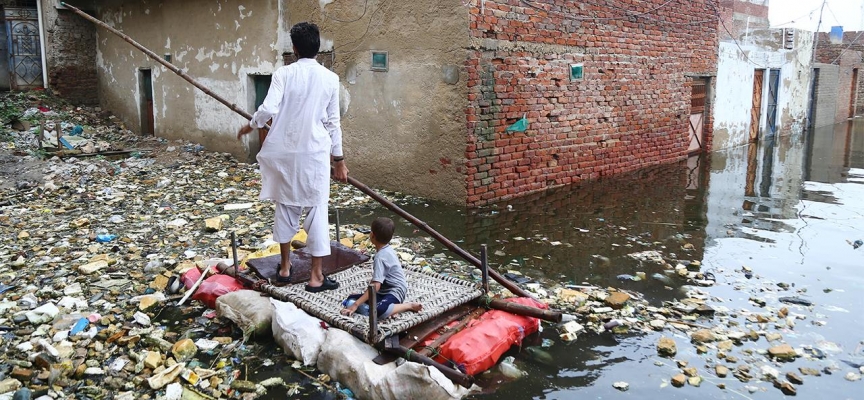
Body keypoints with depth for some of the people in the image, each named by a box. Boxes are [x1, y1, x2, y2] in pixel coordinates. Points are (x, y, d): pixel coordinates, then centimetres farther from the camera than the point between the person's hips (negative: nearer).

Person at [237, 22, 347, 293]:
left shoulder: (284, 74, -5)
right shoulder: (330, 78, -1)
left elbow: (268, 109, -15)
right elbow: (333, 122, 2)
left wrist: (250, 126, 6)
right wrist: (339, 158, 10)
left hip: (285, 152, 1)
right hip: (315, 152, -1)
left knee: (286, 206, 16)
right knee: (317, 210, 3)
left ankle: (285, 267, 25)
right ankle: (316, 276, 7)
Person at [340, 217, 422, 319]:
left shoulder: (380, 257, -20)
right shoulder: (387, 249, 8)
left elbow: (376, 286, -27)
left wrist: (356, 305, -26)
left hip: (395, 292, -10)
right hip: (384, 290, 10)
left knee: (380, 311, -41)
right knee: (351, 299, 0)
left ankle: (409, 306, -15)